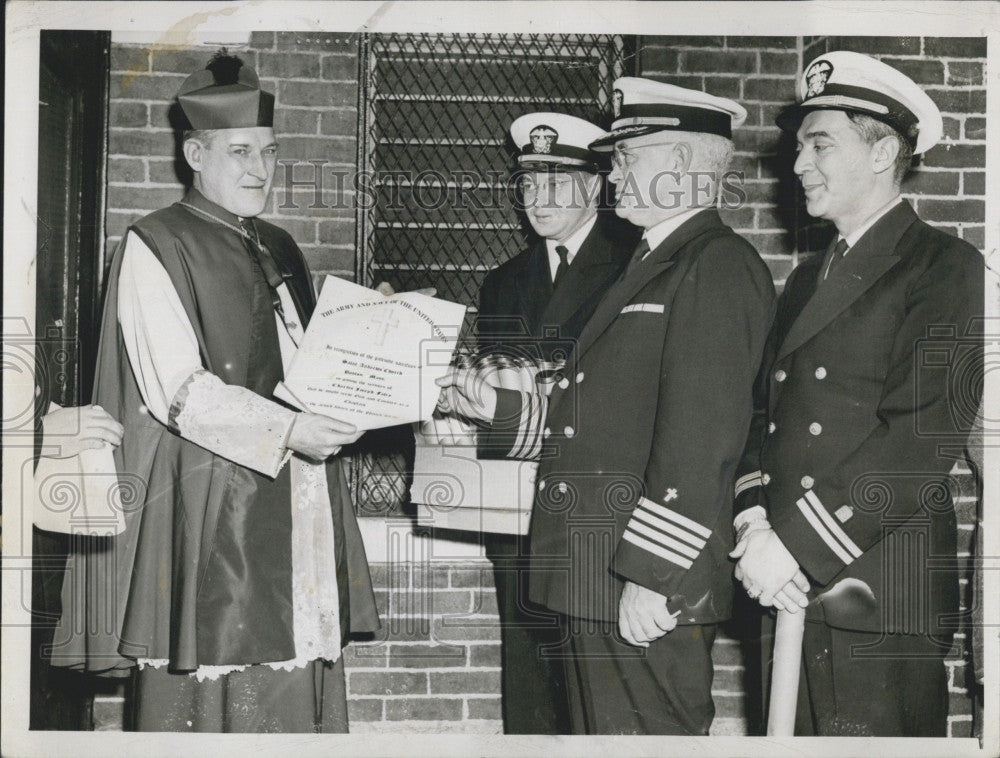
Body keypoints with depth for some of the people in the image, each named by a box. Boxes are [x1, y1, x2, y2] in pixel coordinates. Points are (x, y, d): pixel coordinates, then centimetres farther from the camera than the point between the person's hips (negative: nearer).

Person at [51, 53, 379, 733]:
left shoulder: (281, 250, 19)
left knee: (293, 696, 4)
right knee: (207, 699, -4)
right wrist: (288, 430, -24)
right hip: (208, 512, -6)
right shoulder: (155, 248, -3)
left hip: (297, 512, 6)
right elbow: (178, 391, -13)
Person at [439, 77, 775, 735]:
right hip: (596, 583, 10)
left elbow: (701, 437, -20)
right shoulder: (650, 267, 22)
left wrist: (652, 575, -22)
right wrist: (495, 405, 14)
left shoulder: (719, 266, -11)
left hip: (650, 590, -10)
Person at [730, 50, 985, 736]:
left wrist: (796, 545, -16)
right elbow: (764, 414, 13)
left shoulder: (947, 268, -4)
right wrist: (756, 526, -5)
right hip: (791, 589, 6)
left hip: (881, 598, -6)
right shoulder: (806, 281, 21)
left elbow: (925, 433, -14)